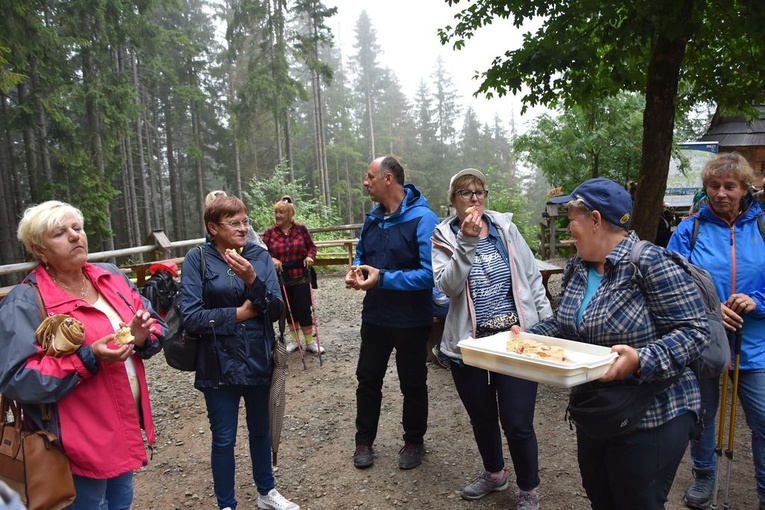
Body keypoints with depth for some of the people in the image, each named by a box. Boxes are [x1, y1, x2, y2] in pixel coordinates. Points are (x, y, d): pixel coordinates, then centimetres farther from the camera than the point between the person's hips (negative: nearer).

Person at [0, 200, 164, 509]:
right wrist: (89, 359, -27)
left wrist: (142, 336, -13)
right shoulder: (25, 302, -15)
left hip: (126, 424, 6)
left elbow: (155, 325, 10)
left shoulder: (111, 277, 4)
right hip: (80, 440, -6)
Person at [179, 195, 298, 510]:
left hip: (259, 360, 3)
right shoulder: (197, 259, -9)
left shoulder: (260, 256, -2)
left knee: (260, 429, 20)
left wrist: (252, 281, -24)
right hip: (220, 364, -3)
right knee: (224, 439, 11)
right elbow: (191, 316, -16)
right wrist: (239, 313, -13)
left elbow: (275, 310, -9)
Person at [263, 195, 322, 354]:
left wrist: (310, 257, -13)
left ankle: (310, 342, 13)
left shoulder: (301, 229, -3)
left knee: (304, 310, -1)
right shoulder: (269, 232, -3)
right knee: (289, 310, 13)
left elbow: (311, 246, 6)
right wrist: (272, 259, -20)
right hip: (281, 278, 1)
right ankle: (295, 339, 29)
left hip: (300, 277, -1)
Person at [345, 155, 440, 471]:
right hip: (374, 315, 6)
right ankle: (364, 441, 34)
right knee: (367, 378, 16)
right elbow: (361, 253, 19)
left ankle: (414, 441, 35)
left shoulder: (423, 219, -19)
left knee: (412, 383, 13)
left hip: (411, 320, -6)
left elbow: (430, 273, -26)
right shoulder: (372, 218, 4)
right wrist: (355, 270, -5)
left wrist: (384, 278, -30)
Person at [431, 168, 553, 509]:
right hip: (469, 344, 1)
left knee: (517, 423, 0)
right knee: (481, 418, 18)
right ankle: (494, 473, 45)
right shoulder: (444, 238, -2)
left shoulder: (506, 228, 2)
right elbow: (448, 286, -18)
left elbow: (532, 278, 7)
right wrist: (466, 243, -25)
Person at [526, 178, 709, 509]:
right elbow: (563, 323, 12)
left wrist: (641, 360, -36)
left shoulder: (652, 263, -20)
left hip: (650, 419, -7)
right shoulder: (579, 266, 5)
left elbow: (695, 331, -22)